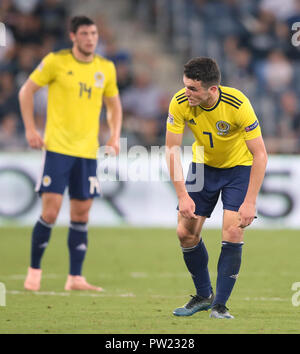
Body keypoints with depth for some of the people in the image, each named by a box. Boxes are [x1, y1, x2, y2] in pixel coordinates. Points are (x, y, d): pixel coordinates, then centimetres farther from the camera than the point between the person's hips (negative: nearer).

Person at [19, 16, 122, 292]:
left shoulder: (106, 68, 8)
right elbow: (26, 91, 4)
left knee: (82, 214, 4)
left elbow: (114, 104, 21)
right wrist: (30, 129, -3)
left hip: (88, 151, 4)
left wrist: (115, 136, 7)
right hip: (57, 147, -4)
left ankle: (75, 277, 10)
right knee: (51, 211, -9)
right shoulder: (56, 62, -4)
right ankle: (34, 270, 7)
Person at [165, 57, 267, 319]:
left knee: (232, 232, -17)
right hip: (203, 165, 3)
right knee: (186, 232, -3)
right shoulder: (180, 103, -24)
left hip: (239, 167, -3)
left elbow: (260, 154, -26)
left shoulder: (238, 105, -32)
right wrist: (182, 195, -21)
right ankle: (203, 295, 18)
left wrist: (250, 202, -29)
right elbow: (172, 150, -15)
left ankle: (219, 304, -5)